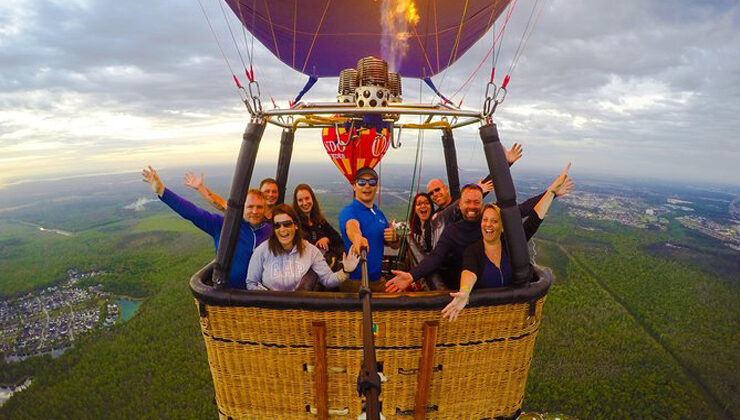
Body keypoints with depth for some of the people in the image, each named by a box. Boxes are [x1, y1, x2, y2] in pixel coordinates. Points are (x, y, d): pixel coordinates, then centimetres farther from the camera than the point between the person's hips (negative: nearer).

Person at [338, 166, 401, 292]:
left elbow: (396, 245, 14)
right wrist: (358, 239, -59)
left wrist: (394, 238, -9)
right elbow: (351, 226, -36)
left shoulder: (379, 214, 10)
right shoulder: (348, 211, -12)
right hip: (354, 281, -6)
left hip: (377, 279, 6)